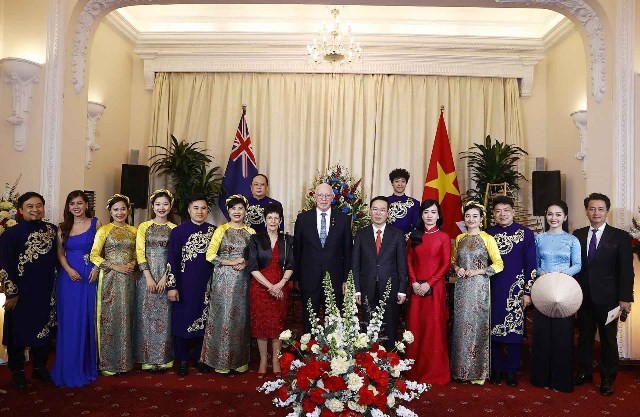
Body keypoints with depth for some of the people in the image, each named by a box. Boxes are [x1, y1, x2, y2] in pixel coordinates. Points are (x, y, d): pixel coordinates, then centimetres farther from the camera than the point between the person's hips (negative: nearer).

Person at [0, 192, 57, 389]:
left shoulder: (52, 230, 2)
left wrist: (54, 287, 9)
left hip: (46, 292, 4)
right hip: (21, 294, -4)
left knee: (44, 329, 13)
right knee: (18, 330, 9)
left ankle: (40, 367, 31)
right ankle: (17, 371, 26)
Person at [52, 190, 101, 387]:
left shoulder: (95, 223, 2)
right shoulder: (63, 227, 8)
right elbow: (60, 253, 8)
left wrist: (96, 269, -11)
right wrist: (68, 270, -8)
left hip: (90, 277, -2)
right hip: (69, 277, 2)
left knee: (88, 320, 4)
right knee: (69, 322, 5)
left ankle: (88, 366, 19)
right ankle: (70, 369, 17)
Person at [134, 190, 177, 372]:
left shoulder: (174, 229, 7)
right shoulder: (143, 227, 5)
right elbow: (140, 252, -3)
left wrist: (165, 278, -10)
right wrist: (149, 277, -12)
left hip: (167, 277, 0)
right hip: (147, 276, 0)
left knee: (165, 316, 3)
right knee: (147, 315, 2)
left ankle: (164, 358, 12)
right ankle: (148, 359, 11)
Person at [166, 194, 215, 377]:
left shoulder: (214, 231, 3)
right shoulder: (178, 231, -5)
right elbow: (172, 260, -6)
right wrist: (171, 286, -9)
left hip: (206, 285, 2)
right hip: (185, 285, -2)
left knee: (203, 320, 10)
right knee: (183, 321, 6)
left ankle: (198, 357, 26)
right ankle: (182, 360, 21)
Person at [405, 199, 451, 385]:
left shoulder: (443, 237, 1)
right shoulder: (414, 236, 10)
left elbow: (446, 264, -4)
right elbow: (409, 261, 7)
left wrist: (429, 283, -13)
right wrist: (414, 282, -7)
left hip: (435, 287, -3)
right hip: (416, 287, 3)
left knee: (434, 327, 0)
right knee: (415, 326, 5)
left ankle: (435, 371, 13)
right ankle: (415, 370, 17)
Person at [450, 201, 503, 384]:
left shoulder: (487, 238, -3)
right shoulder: (459, 238, 10)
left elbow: (499, 265, -7)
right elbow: (453, 260, 19)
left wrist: (478, 271, -15)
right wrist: (457, 268, -1)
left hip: (479, 287, -4)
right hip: (462, 287, 4)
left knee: (478, 326, 1)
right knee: (462, 326, 7)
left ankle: (478, 371, 15)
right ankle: (462, 368, 18)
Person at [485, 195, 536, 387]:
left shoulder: (525, 234, 0)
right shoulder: (487, 234, 5)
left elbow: (531, 265, -1)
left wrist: (527, 292, -4)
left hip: (516, 291, -1)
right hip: (492, 290, 2)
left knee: (515, 330, 4)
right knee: (494, 331, 6)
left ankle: (512, 371, 18)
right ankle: (496, 369, 20)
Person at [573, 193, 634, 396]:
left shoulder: (620, 237, -3)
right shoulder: (578, 235, 5)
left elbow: (626, 270, -5)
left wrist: (625, 298, -10)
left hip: (607, 298, -3)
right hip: (583, 296, 3)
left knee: (608, 339, 7)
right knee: (585, 336, 13)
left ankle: (607, 379, 22)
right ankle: (584, 372, 28)